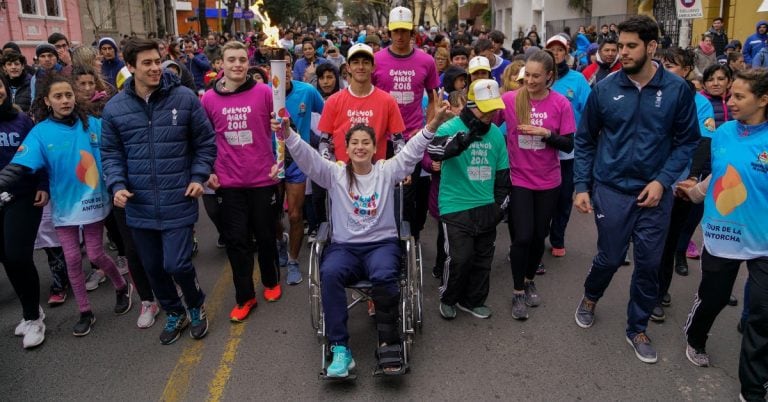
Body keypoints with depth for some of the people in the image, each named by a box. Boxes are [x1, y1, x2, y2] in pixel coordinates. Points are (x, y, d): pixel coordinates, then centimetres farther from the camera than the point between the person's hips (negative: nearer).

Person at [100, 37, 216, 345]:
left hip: (178, 203, -3)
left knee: (177, 265, -6)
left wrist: (199, 177, -6)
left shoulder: (184, 98, -4)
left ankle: (196, 308, 25)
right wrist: (117, 185, -6)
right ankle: (174, 314, 38)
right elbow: (111, 152, 9)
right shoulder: (114, 107, 1)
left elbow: (205, 142, 4)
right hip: (139, 206, 3)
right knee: (153, 268, 14)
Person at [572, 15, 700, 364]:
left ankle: (637, 328, 29)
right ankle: (590, 297, 41)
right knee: (610, 257, 9)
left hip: (655, 192, 1)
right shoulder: (605, 88, -6)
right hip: (611, 190, -1)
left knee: (649, 264, 9)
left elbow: (687, 141, 0)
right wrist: (581, 186, -3)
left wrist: (663, 180, -12)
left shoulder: (677, 89, -6)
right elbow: (585, 140, 2)